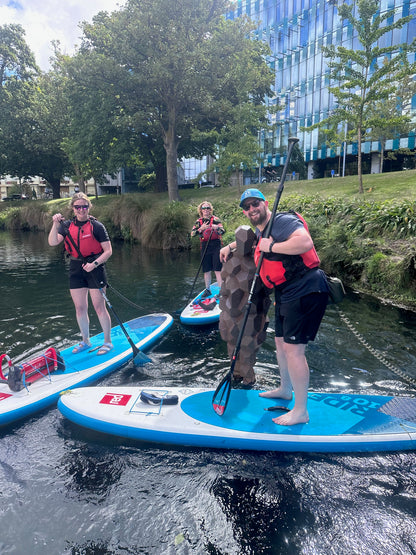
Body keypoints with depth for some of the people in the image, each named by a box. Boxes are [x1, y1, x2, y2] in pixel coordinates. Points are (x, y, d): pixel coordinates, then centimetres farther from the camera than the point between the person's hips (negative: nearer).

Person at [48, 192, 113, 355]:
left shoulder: (96, 226, -6)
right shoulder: (67, 225, 7)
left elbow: (108, 251, -8)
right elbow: (53, 243, -6)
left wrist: (94, 264, -21)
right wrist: (55, 224, -17)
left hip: (95, 268, -5)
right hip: (76, 269, 5)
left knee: (99, 306, -3)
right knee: (80, 308, 11)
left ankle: (107, 341, 11)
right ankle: (85, 341, 28)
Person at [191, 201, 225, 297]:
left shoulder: (215, 219, 3)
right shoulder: (198, 222, 10)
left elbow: (223, 231, -8)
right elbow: (192, 234, -1)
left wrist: (216, 228, -28)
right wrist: (201, 229, -16)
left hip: (216, 245, -3)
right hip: (205, 246, 3)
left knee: (217, 269, -7)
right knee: (206, 270, 7)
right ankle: (207, 289, 21)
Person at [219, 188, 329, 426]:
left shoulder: (282, 220, -13)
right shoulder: (261, 231, 17)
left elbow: (305, 242, -32)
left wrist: (271, 247, -22)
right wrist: (230, 246, 36)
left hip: (306, 290, -10)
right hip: (287, 293, 10)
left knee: (293, 348, -10)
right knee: (281, 342, 20)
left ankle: (301, 411, 3)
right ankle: (285, 390, 42)